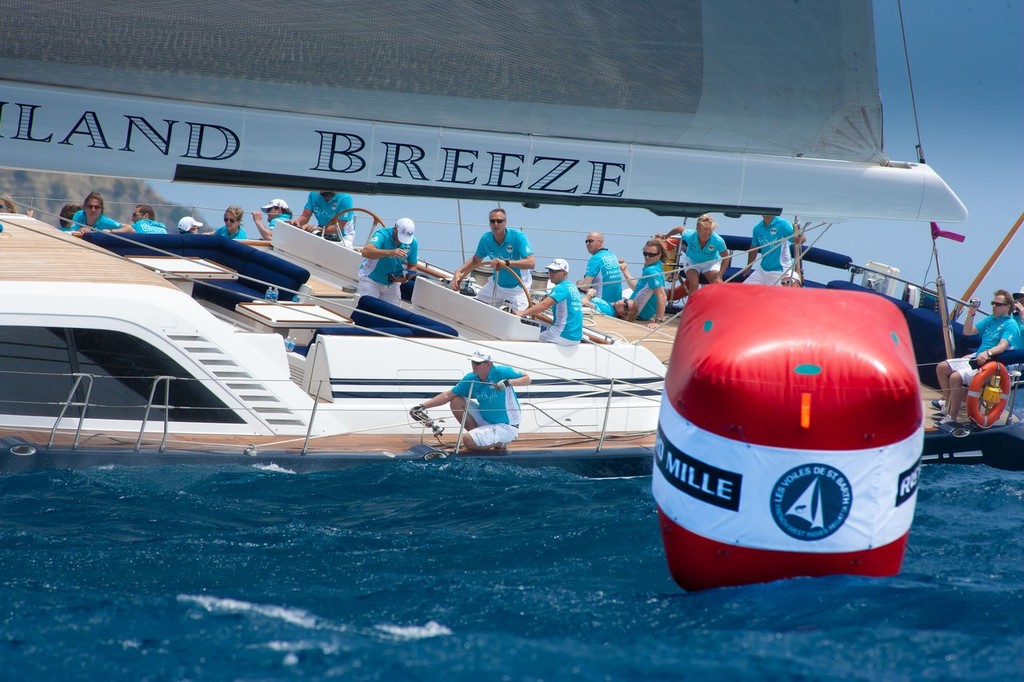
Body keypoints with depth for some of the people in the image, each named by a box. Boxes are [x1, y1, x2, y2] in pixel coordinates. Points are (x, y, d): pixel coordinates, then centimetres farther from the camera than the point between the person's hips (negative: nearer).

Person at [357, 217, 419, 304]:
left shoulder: (413, 243, -11)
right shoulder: (383, 235, -25)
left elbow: (412, 267, 1)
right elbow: (366, 252, -44)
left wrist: (406, 277, -24)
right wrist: (390, 252, -57)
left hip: (392, 283, 4)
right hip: (371, 280, -4)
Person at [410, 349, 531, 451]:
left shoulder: (501, 372, -20)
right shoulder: (471, 379, -4)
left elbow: (527, 379, -15)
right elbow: (447, 395, -1)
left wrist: (509, 382, -33)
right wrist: (422, 406, -9)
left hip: (506, 427, -7)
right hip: (485, 419, 7)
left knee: (468, 441, -25)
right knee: (456, 402, -3)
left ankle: (499, 442, 2)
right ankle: (479, 436, 4)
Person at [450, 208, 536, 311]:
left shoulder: (518, 236, -23)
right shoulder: (486, 239, -8)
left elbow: (531, 263, -30)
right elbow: (475, 260, 10)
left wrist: (506, 263, -39)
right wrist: (459, 272, -5)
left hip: (517, 287, -5)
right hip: (496, 284, 5)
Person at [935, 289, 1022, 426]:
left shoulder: (1010, 325, -9)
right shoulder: (990, 319, 17)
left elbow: (1002, 346, -24)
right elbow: (967, 332, 18)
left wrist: (987, 353, -43)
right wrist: (971, 315, 2)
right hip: (975, 358, 9)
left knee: (956, 377, -30)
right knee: (941, 368, 2)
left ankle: (952, 418, -24)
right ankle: (949, 405, 8)